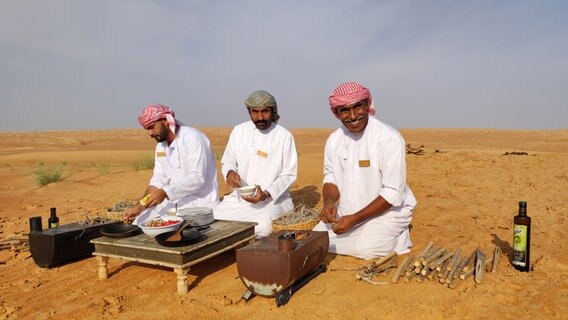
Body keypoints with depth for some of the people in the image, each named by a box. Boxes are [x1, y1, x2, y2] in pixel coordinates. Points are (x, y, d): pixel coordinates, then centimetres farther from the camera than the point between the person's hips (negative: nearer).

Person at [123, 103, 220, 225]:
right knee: (140, 221, 1)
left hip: (201, 201, -7)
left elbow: (198, 178, -24)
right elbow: (158, 181, 7)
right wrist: (139, 207, -6)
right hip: (175, 201, 8)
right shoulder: (160, 146, 9)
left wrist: (165, 193, -31)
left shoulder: (193, 138, -16)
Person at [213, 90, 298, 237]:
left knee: (263, 227, -32)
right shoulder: (239, 131, 4)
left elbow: (288, 175, -5)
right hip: (240, 196, 3)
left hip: (273, 198, -3)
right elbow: (227, 161, 13)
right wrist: (229, 173, -13)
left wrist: (266, 194, -20)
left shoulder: (284, 136, -6)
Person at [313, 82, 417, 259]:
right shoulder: (334, 140, -1)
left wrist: (355, 219, -23)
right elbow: (331, 179, 7)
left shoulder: (389, 138, -19)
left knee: (366, 248, -28)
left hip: (386, 212, -5)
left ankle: (396, 238, 3)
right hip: (347, 213, 6)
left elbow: (393, 193, -20)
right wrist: (329, 202, -16)